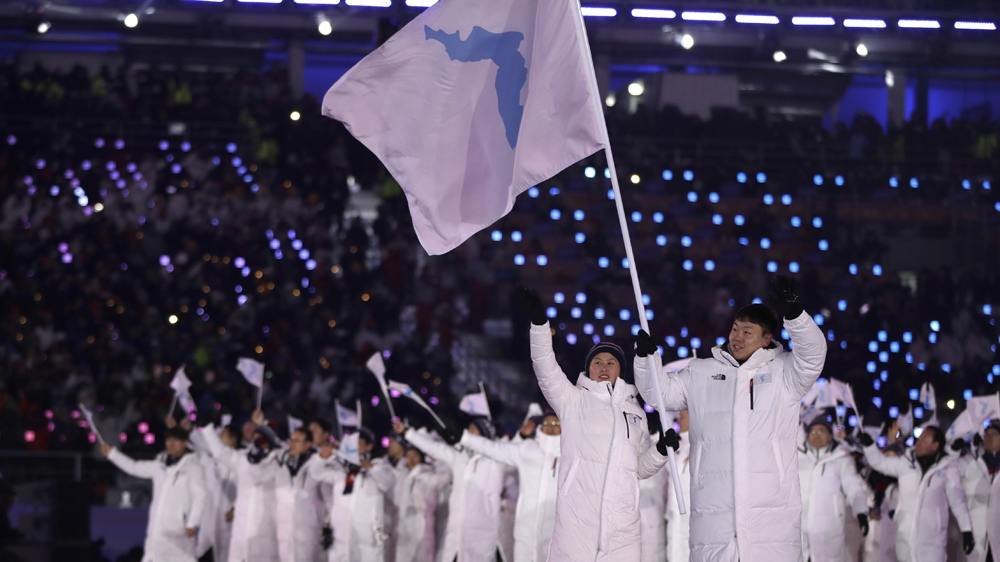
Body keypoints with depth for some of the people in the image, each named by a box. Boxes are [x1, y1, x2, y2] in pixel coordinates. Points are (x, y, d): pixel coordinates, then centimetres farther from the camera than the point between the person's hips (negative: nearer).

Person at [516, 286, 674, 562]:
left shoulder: (635, 412, 20)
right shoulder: (574, 400, 9)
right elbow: (546, 370, -7)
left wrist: (661, 450, 5)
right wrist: (539, 322, -20)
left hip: (622, 523, 4)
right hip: (577, 518, -4)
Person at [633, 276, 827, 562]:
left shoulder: (782, 372, 7)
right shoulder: (700, 373, 16)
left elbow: (813, 353, -9)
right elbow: (662, 392, 15)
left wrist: (793, 313, -26)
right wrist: (646, 356, -4)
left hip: (772, 506, -2)